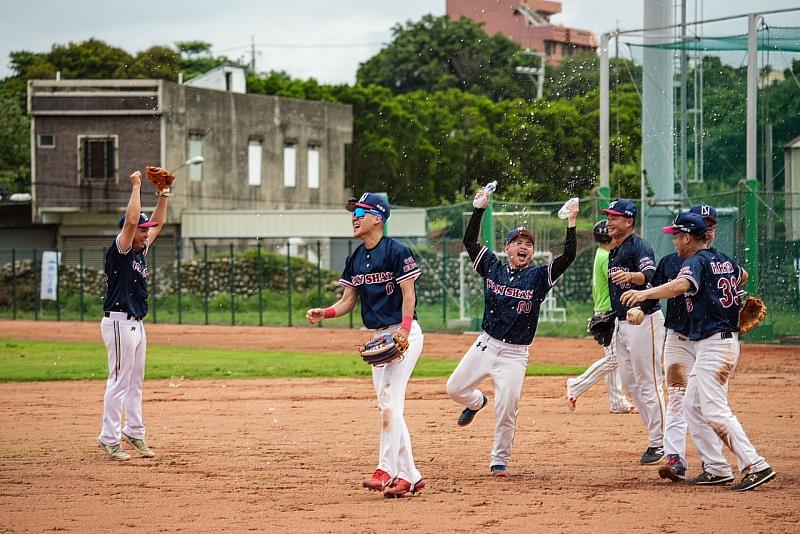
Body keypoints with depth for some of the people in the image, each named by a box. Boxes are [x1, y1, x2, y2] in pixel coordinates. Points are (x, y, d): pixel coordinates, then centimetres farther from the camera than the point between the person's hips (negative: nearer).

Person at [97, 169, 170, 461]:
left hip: (136, 324, 9)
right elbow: (130, 221, -26)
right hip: (119, 323, -9)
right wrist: (136, 188, -18)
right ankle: (109, 439, -5)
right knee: (119, 381, -8)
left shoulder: (140, 251, 13)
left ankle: (134, 433, 20)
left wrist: (164, 193, 13)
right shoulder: (119, 251, -12)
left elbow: (158, 223, 23)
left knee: (135, 382, 13)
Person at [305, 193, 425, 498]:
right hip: (378, 336, 9)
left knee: (389, 402, -16)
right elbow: (348, 301, 12)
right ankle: (409, 477, 11)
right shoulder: (356, 260, 11)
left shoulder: (396, 251, -12)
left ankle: (387, 470, -18)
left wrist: (404, 333, -25)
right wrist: (325, 313, -8)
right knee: (388, 408, 7)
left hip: (404, 334, -9)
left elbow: (408, 294, -15)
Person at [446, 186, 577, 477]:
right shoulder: (493, 268, 4)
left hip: (515, 353, -3)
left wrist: (571, 224, -21)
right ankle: (477, 401, 40)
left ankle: (499, 460, 10)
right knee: (455, 389, 5)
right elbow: (469, 241, 3)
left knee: (506, 411, -7)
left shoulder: (538, 276, -3)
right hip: (486, 344, 3)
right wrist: (480, 209, -3)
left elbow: (568, 257, -14)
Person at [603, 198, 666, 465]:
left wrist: (631, 276, -50)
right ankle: (657, 436, 20)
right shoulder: (614, 252, 16)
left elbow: (650, 275, -31)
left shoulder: (639, 247, -13)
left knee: (648, 383, -8)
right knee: (629, 381, 13)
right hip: (623, 322, 10)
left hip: (644, 321, -10)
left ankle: (659, 444, -4)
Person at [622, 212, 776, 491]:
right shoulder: (723, 259, 14)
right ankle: (716, 469, 14)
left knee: (715, 410, -14)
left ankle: (756, 466, -20)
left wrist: (645, 293, -46)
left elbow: (682, 285, -36)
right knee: (692, 406, 15)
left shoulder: (697, 262, -14)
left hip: (713, 342, -10)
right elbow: (742, 275, 36)